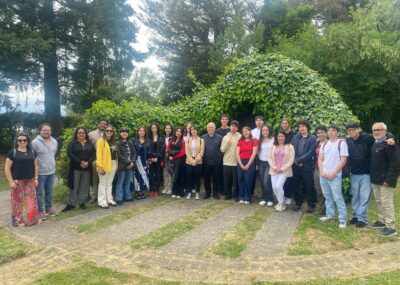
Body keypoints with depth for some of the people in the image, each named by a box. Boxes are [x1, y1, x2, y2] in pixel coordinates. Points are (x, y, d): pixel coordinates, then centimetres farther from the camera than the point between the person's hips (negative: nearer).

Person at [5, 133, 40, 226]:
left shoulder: (32, 152, 9)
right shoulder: (12, 152, -5)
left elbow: (35, 166, 13)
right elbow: (7, 168, -7)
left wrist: (36, 178, 6)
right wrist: (11, 181, -12)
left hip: (30, 181, 4)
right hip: (17, 181, -4)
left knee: (32, 200, 6)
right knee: (18, 201, 4)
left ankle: (32, 219, 18)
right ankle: (17, 221, 16)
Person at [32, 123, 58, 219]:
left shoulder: (54, 142, 5)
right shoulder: (35, 142, -16)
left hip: (51, 171, 6)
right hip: (40, 172, -6)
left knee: (49, 191, 17)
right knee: (39, 192, 5)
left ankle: (49, 208, 31)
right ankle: (40, 211, 15)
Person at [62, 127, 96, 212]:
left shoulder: (90, 144, 11)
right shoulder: (72, 143, 1)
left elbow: (93, 154, 4)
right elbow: (69, 153, -12)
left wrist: (88, 162, -14)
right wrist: (80, 162, -19)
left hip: (87, 168, 3)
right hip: (75, 168, -3)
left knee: (84, 187, 7)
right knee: (74, 186, 2)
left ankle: (82, 203, 16)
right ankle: (71, 204, 10)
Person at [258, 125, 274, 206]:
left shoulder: (273, 139, -8)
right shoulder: (260, 140, 10)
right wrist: (259, 157, 7)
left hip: (269, 162, -5)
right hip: (261, 162, 6)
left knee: (266, 182, -12)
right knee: (262, 182, 9)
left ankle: (270, 199, 2)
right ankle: (264, 198, 20)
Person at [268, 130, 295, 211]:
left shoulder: (290, 147, -2)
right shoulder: (273, 147, 10)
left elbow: (291, 160, -7)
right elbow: (269, 157, 6)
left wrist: (282, 168, -12)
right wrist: (274, 167, -7)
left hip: (284, 171, -4)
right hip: (274, 170, 4)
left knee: (279, 186, -14)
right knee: (274, 187, 0)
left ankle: (281, 203, 8)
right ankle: (280, 202, 23)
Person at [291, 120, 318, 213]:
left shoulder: (313, 138, -3)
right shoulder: (295, 137, 9)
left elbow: (310, 153, -11)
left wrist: (299, 160, -14)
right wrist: (295, 160, -10)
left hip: (307, 166, -4)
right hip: (295, 166, 4)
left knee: (309, 186, 5)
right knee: (295, 185, 12)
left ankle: (311, 205, 21)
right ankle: (298, 203, 28)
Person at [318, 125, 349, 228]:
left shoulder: (342, 143, -6)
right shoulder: (324, 144, 11)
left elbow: (343, 160, -10)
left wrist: (333, 173, -13)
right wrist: (322, 172, -3)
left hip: (335, 176, -6)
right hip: (323, 175, 6)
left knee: (338, 197, -5)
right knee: (327, 196, 14)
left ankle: (343, 219, 4)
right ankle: (330, 215, 27)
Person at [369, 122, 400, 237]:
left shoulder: (389, 144, -16)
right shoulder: (374, 144, 11)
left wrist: (389, 179, -22)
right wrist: (372, 176, 14)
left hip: (386, 180, -8)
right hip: (375, 179, 9)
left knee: (386, 203, -5)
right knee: (379, 202, 17)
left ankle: (391, 228, 3)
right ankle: (382, 221, 31)